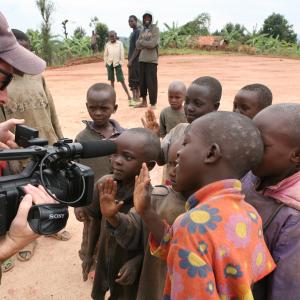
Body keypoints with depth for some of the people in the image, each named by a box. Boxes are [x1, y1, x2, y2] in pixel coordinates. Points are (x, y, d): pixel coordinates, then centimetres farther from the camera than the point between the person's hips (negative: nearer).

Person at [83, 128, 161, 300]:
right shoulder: (104, 184, -13)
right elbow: (96, 220, 1)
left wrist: (136, 262, -23)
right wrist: (89, 254, 9)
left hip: (129, 266, -4)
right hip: (105, 260, 4)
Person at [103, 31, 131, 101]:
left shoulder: (120, 43, -1)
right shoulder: (107, 44, 7)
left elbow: (122, 54, -1)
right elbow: (105, 55, 12)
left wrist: (121, 63, -6)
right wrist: (106, 63, 6)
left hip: (117, 63, -3)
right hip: (109, 64, 3)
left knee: (121, 80, -7)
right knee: (112, 80, 6)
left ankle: (128, 95, -4)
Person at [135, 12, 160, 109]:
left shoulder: (155, 29, -1)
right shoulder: (142, 31, 17)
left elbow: (152, 43, -13)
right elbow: (138, 45, 7)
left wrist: (142, 41, 0)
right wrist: (146, 44, -7)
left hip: (151, 59, -6)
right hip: (142, 59, 6)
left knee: (151, 82, -6)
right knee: (142, 81, 9)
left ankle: (153, 104, 1)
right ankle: (144, 102, 21)